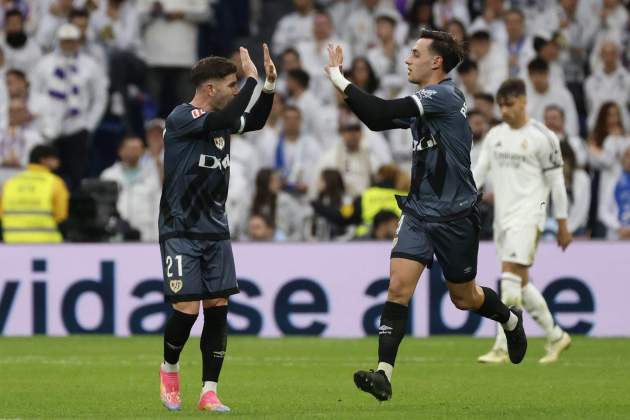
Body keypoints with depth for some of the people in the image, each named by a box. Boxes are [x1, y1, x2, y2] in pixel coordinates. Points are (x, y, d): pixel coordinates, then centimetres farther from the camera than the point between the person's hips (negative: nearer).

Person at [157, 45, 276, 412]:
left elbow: (255, 121, 26)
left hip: (215, 231, 7)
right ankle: (170, 368, 18)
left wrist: (270, 84, 11)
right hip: (181, 231, -7)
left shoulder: (221, 119, 8)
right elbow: (225, 120, -30)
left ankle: (209, 393, 2)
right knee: (188, 309, -11)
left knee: (218, 307, -2)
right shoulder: (180, 118, -14)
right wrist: (252, 78, -20)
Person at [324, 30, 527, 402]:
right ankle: (384, 374, -18)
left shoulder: (444, 96, -18)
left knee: (464, 298, 11)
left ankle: (511, 321, 42)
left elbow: (383, 112, -27)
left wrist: (341, 81, -20)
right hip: (419, 211, 7)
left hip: (455, 215, -7)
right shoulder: (425, 101, 8)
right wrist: (344, 83, 4)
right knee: (399, 285, -11)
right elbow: (377, 120, 14)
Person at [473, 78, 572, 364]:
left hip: (527, 215, -7)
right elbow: (478, 173, 10)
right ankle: (556, 337, 23)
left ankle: (502, 348, -20)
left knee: (510, 277, -18)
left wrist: (562, 225, -2)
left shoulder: (542, 137, -5)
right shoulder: (495, 136, 13)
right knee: (521, 283, 9)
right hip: (503, 217, 7)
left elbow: (556, 182, -2)